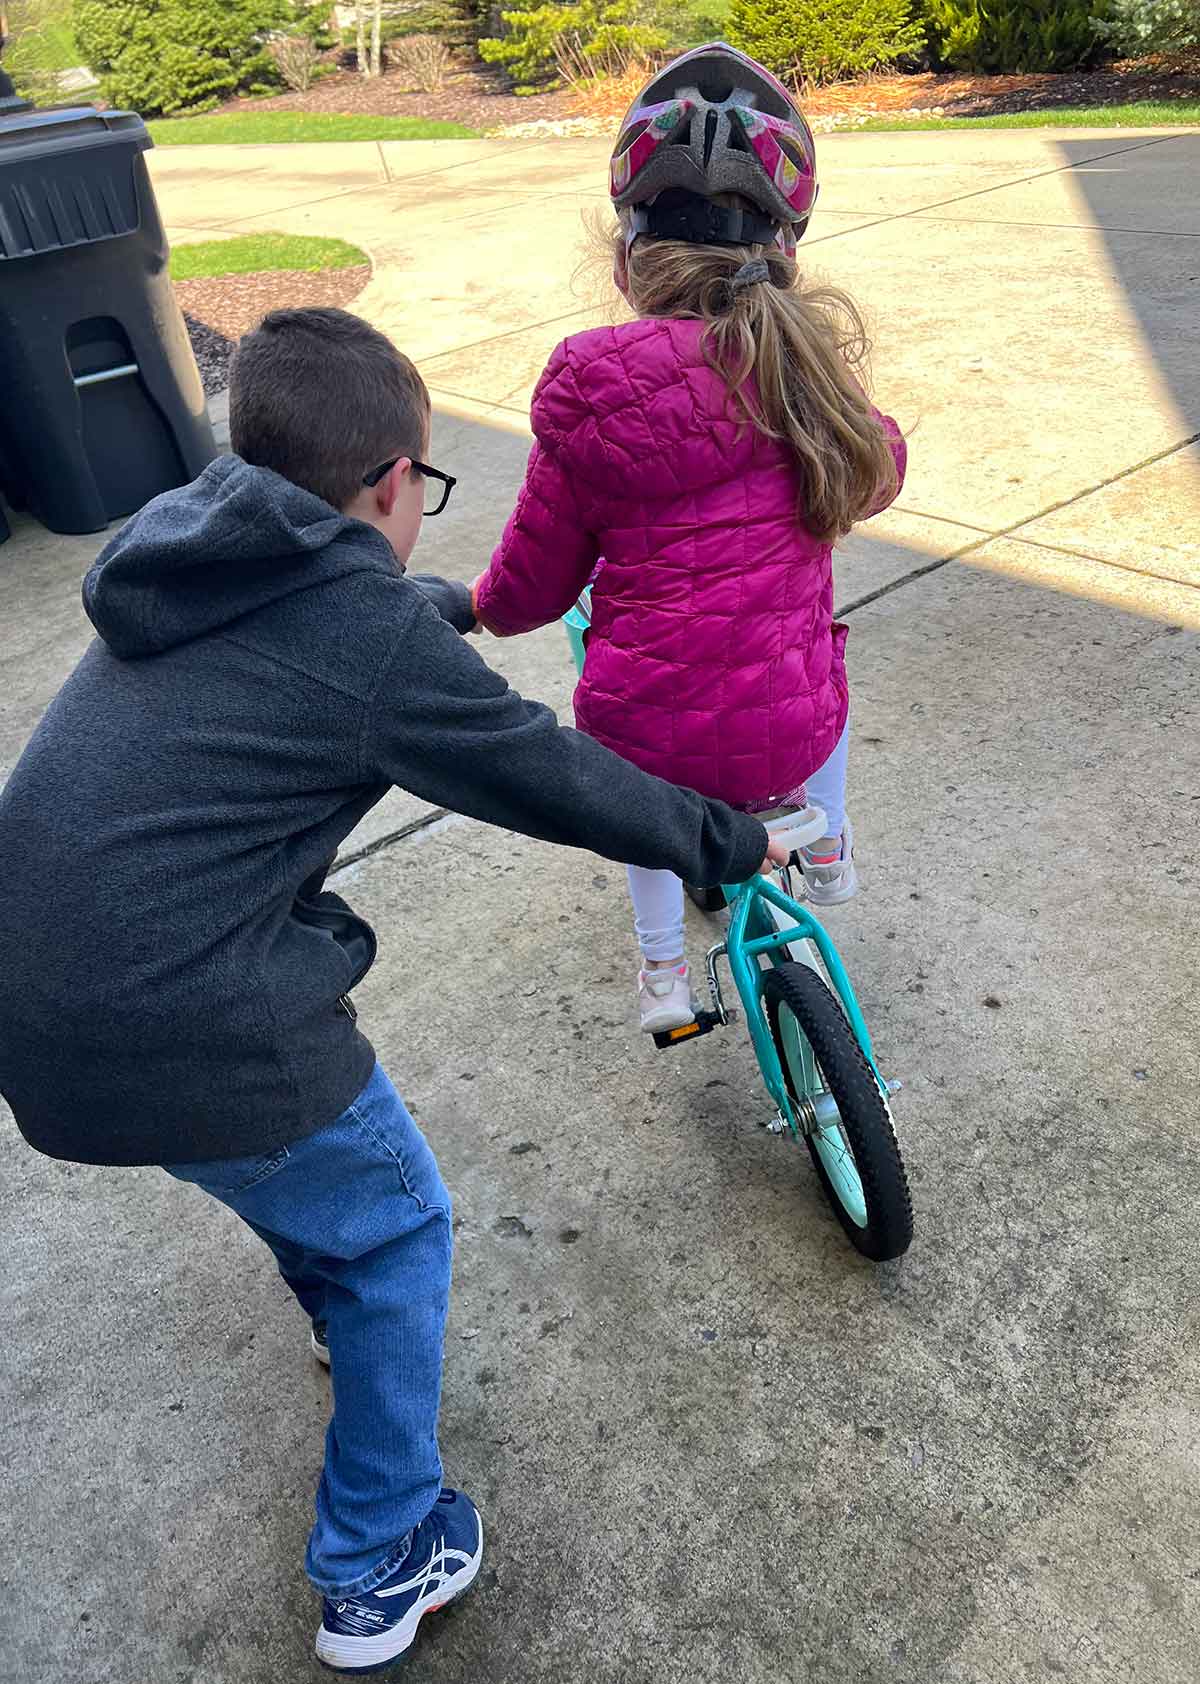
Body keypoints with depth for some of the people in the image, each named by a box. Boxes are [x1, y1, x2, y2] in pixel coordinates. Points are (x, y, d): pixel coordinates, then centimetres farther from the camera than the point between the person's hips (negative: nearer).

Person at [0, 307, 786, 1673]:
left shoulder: (186, 565, 10)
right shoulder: (380, 637, -14)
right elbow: (561, 783, -5)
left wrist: (470, 605, 48)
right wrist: (722, 840, 13)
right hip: (193, 1039, -8)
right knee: (397, 1232, 17)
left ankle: (337, 1301, 61)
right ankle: (380, 1572, 32)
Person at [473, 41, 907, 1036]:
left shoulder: (591, 394, -10)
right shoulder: (802, 366, -3)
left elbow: (534, 585, 0)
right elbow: (874, 475, 18)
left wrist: (483, 606, 23)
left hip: (643, 730, -1)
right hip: (785, 734, 2)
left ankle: (663, 970, 39)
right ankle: (826, 847, 50)